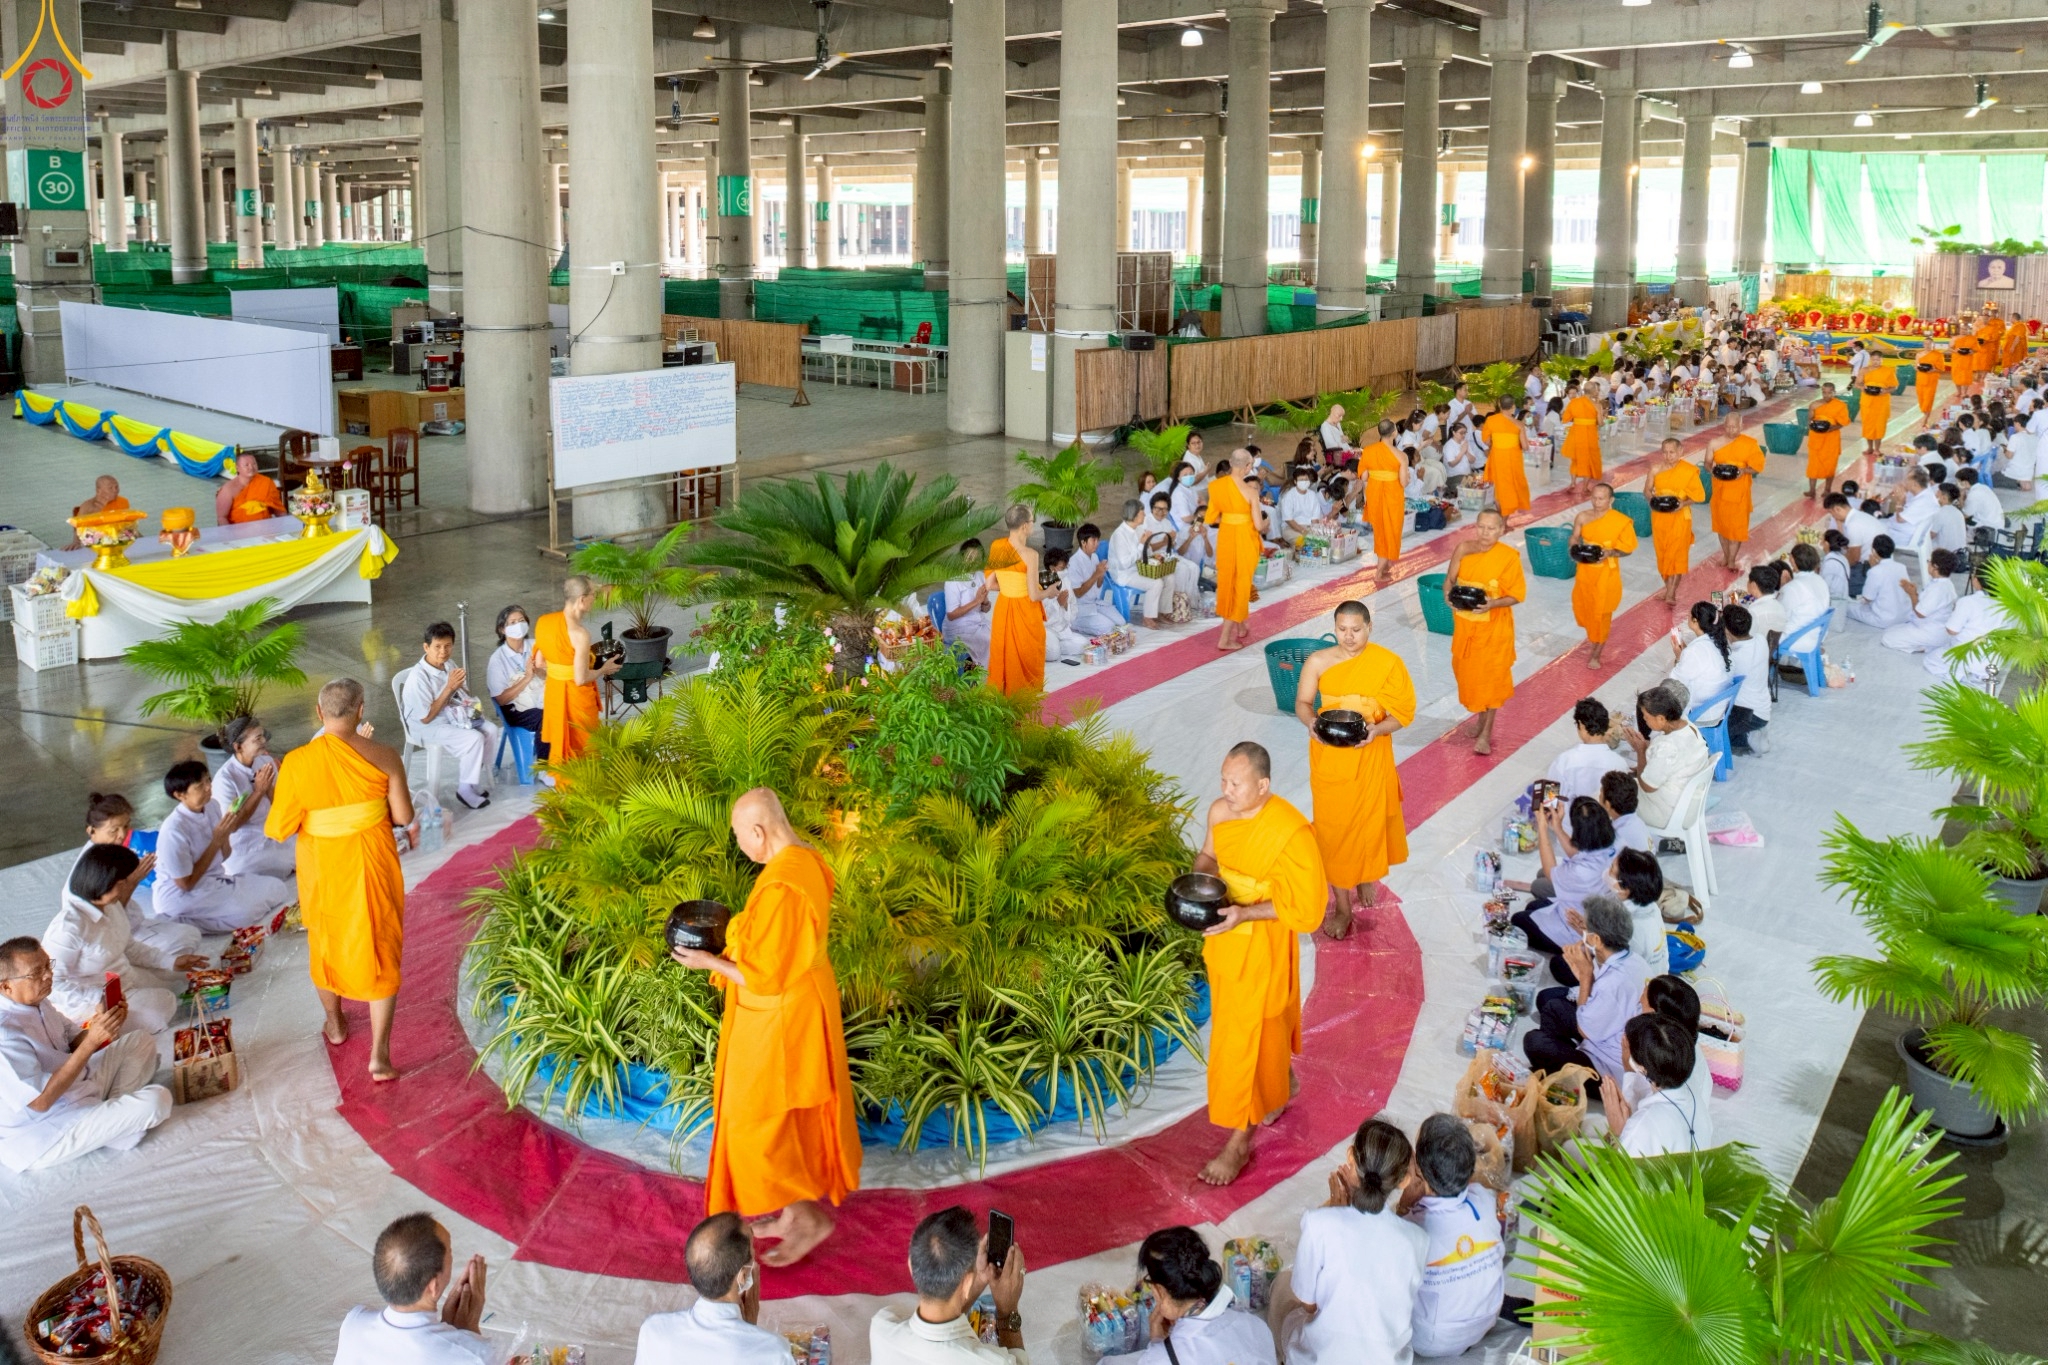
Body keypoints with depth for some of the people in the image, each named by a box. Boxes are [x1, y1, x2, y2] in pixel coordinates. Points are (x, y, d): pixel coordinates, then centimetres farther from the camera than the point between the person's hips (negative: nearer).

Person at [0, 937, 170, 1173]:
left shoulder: (35, 1001, -1)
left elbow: (73, 1043, 11)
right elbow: (41, 1101, -31)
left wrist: (103, 1027, -12)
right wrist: (92, 1041, -31)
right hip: (41, 1137, -10)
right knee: (156, 1099, -25)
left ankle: (115, 1111, -1)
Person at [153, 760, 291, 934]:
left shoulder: (210, 808, -3)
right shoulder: (174, 830, -25)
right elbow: (186, 884, -20)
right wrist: (216, 841, -21)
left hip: (213, 881, 8)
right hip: (181, 899, -8)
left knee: (276, 889, -3)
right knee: (248, 908, -23)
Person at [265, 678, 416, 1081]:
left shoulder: (297, 763, -17)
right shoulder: (383, 756, -15)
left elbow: (278, 828, -11)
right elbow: (403, 817, -8)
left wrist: (272, 793, 8)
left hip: (323, 869, 1)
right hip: (371, 865, 0)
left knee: (326, 943, 24)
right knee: (379, 950, 9)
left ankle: (335, 1024, 46)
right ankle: (380, 1055, 5)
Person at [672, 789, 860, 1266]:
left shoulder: (779, 887, -31)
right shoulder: (805, 862, -2)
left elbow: (765, 976, -25)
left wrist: (710, 962, -14)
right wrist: (735, 932, 9)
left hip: (778, 1021, -10)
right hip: (804, 1004, 10)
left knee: (760, 1125, 7)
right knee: (792, 1119, 21)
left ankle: (807, 1218, 17)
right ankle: (795, 1212, 35)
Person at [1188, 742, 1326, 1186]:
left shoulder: (1291, 832, -27)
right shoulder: (1219, 811, -9)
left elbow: (1306, 906, -21)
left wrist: (1245, 913, -30)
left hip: (1261, 947, -6)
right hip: (1223, 939, 6)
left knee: (1243, 1039, 2)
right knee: (1267, 1023, 26)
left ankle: (1239, 1141, 17)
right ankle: (1282, 1085, 52)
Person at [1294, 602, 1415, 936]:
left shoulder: (1388, 662, -9)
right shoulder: (1318, 662, -7)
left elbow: (1402, 713, -7)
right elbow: (1302, 703, 0)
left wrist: (1377, 729, -26)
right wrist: (1312, 723, -22)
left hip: (1370, 757, 0)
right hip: (1329, 758, 0)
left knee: (1370, 821, 15)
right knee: (1333, 827, 4)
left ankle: (1366, 878, 46)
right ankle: (1342, 906, 17)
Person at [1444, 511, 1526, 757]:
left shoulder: (1509, 556, -13)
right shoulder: (1463, 549, -3)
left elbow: (1517, 594, -11)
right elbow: (1449, 581, 4)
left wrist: (1493, 604, -27)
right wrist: (1449, 594, -18)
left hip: (1494, 628, -4)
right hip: (1465, 625, 4)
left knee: (1491, 678, 1)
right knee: (1468, 673, 14)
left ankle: (1486, 733, 10)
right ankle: (1481, 717, 37)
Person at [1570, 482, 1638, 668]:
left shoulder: (1621, 521, -13)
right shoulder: (1583, 517, -4)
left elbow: (1628, 548, -7)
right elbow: (1574, 539, 8)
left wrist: (1609, 553, -25)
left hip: (1606, 573, -4)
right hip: (1584, 570, 4)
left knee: (1602, 612, 3)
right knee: (1581, 606, 13)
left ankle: (1596, 655, 14)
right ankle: (1595, 634, 46)